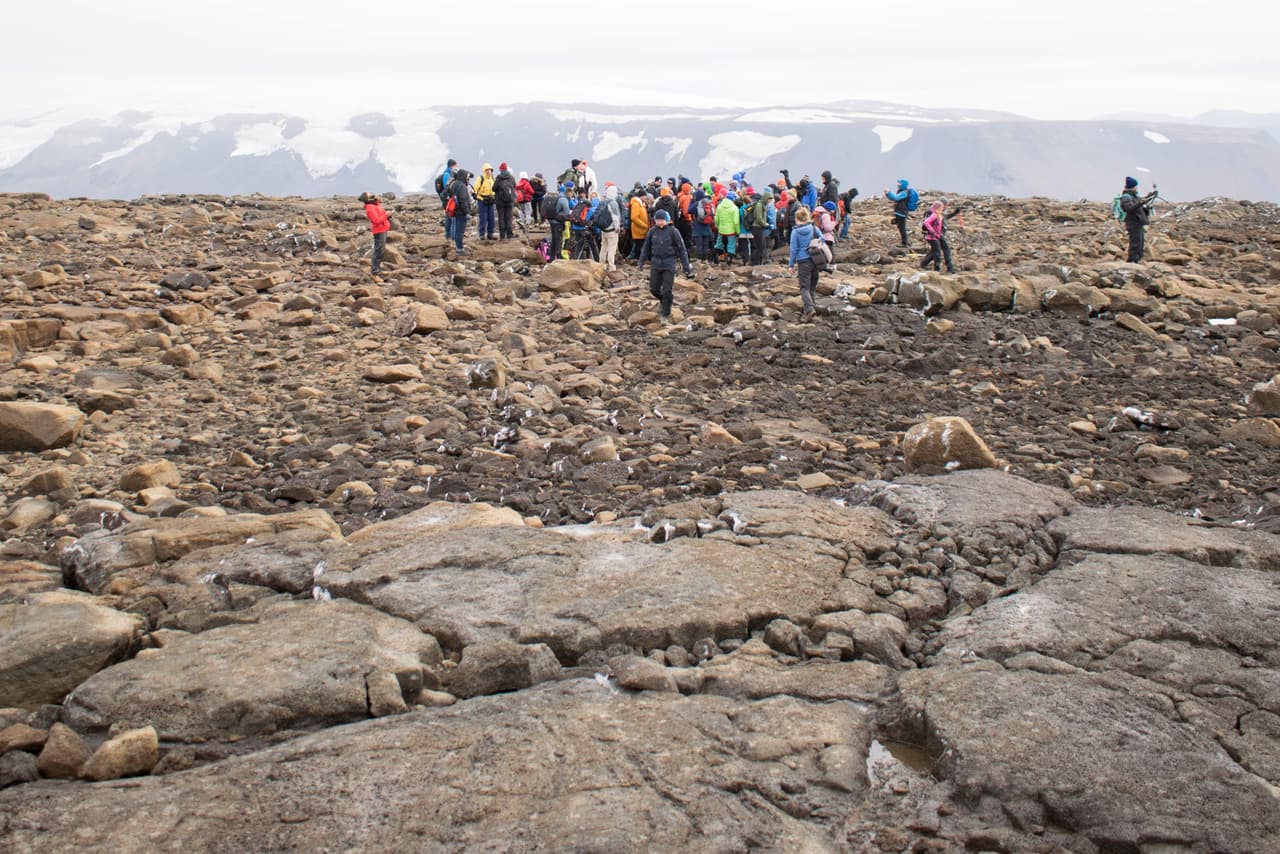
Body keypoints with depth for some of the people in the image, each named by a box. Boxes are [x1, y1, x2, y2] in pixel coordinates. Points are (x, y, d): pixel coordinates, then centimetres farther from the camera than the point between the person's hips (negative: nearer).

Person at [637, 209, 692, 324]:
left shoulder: (673, 232, -7)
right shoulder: (652, 231, 2)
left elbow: (681, 249, -3)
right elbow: (646, 247, 15)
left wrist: (686, 267, -5)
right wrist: (641, 261, 12)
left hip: (669, 264, -3)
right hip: (655, 264, 3)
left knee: (667, 291, -4)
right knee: (654, 289, 6)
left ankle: (665, 316, 7)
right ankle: (662, 301, 38)